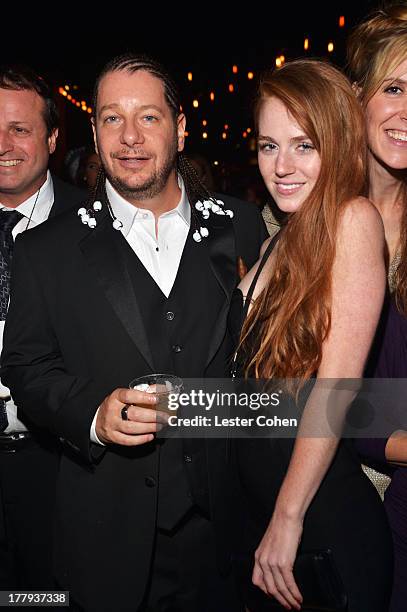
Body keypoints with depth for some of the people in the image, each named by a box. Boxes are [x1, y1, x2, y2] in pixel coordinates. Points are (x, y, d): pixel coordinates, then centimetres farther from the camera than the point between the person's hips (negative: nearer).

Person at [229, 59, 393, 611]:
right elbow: (255, 374, 5)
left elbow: (337, 383, -19)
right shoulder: (278, 241, 8)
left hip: (326, 524, -6)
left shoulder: (354, 219, -14)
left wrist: (289, 518, -16)